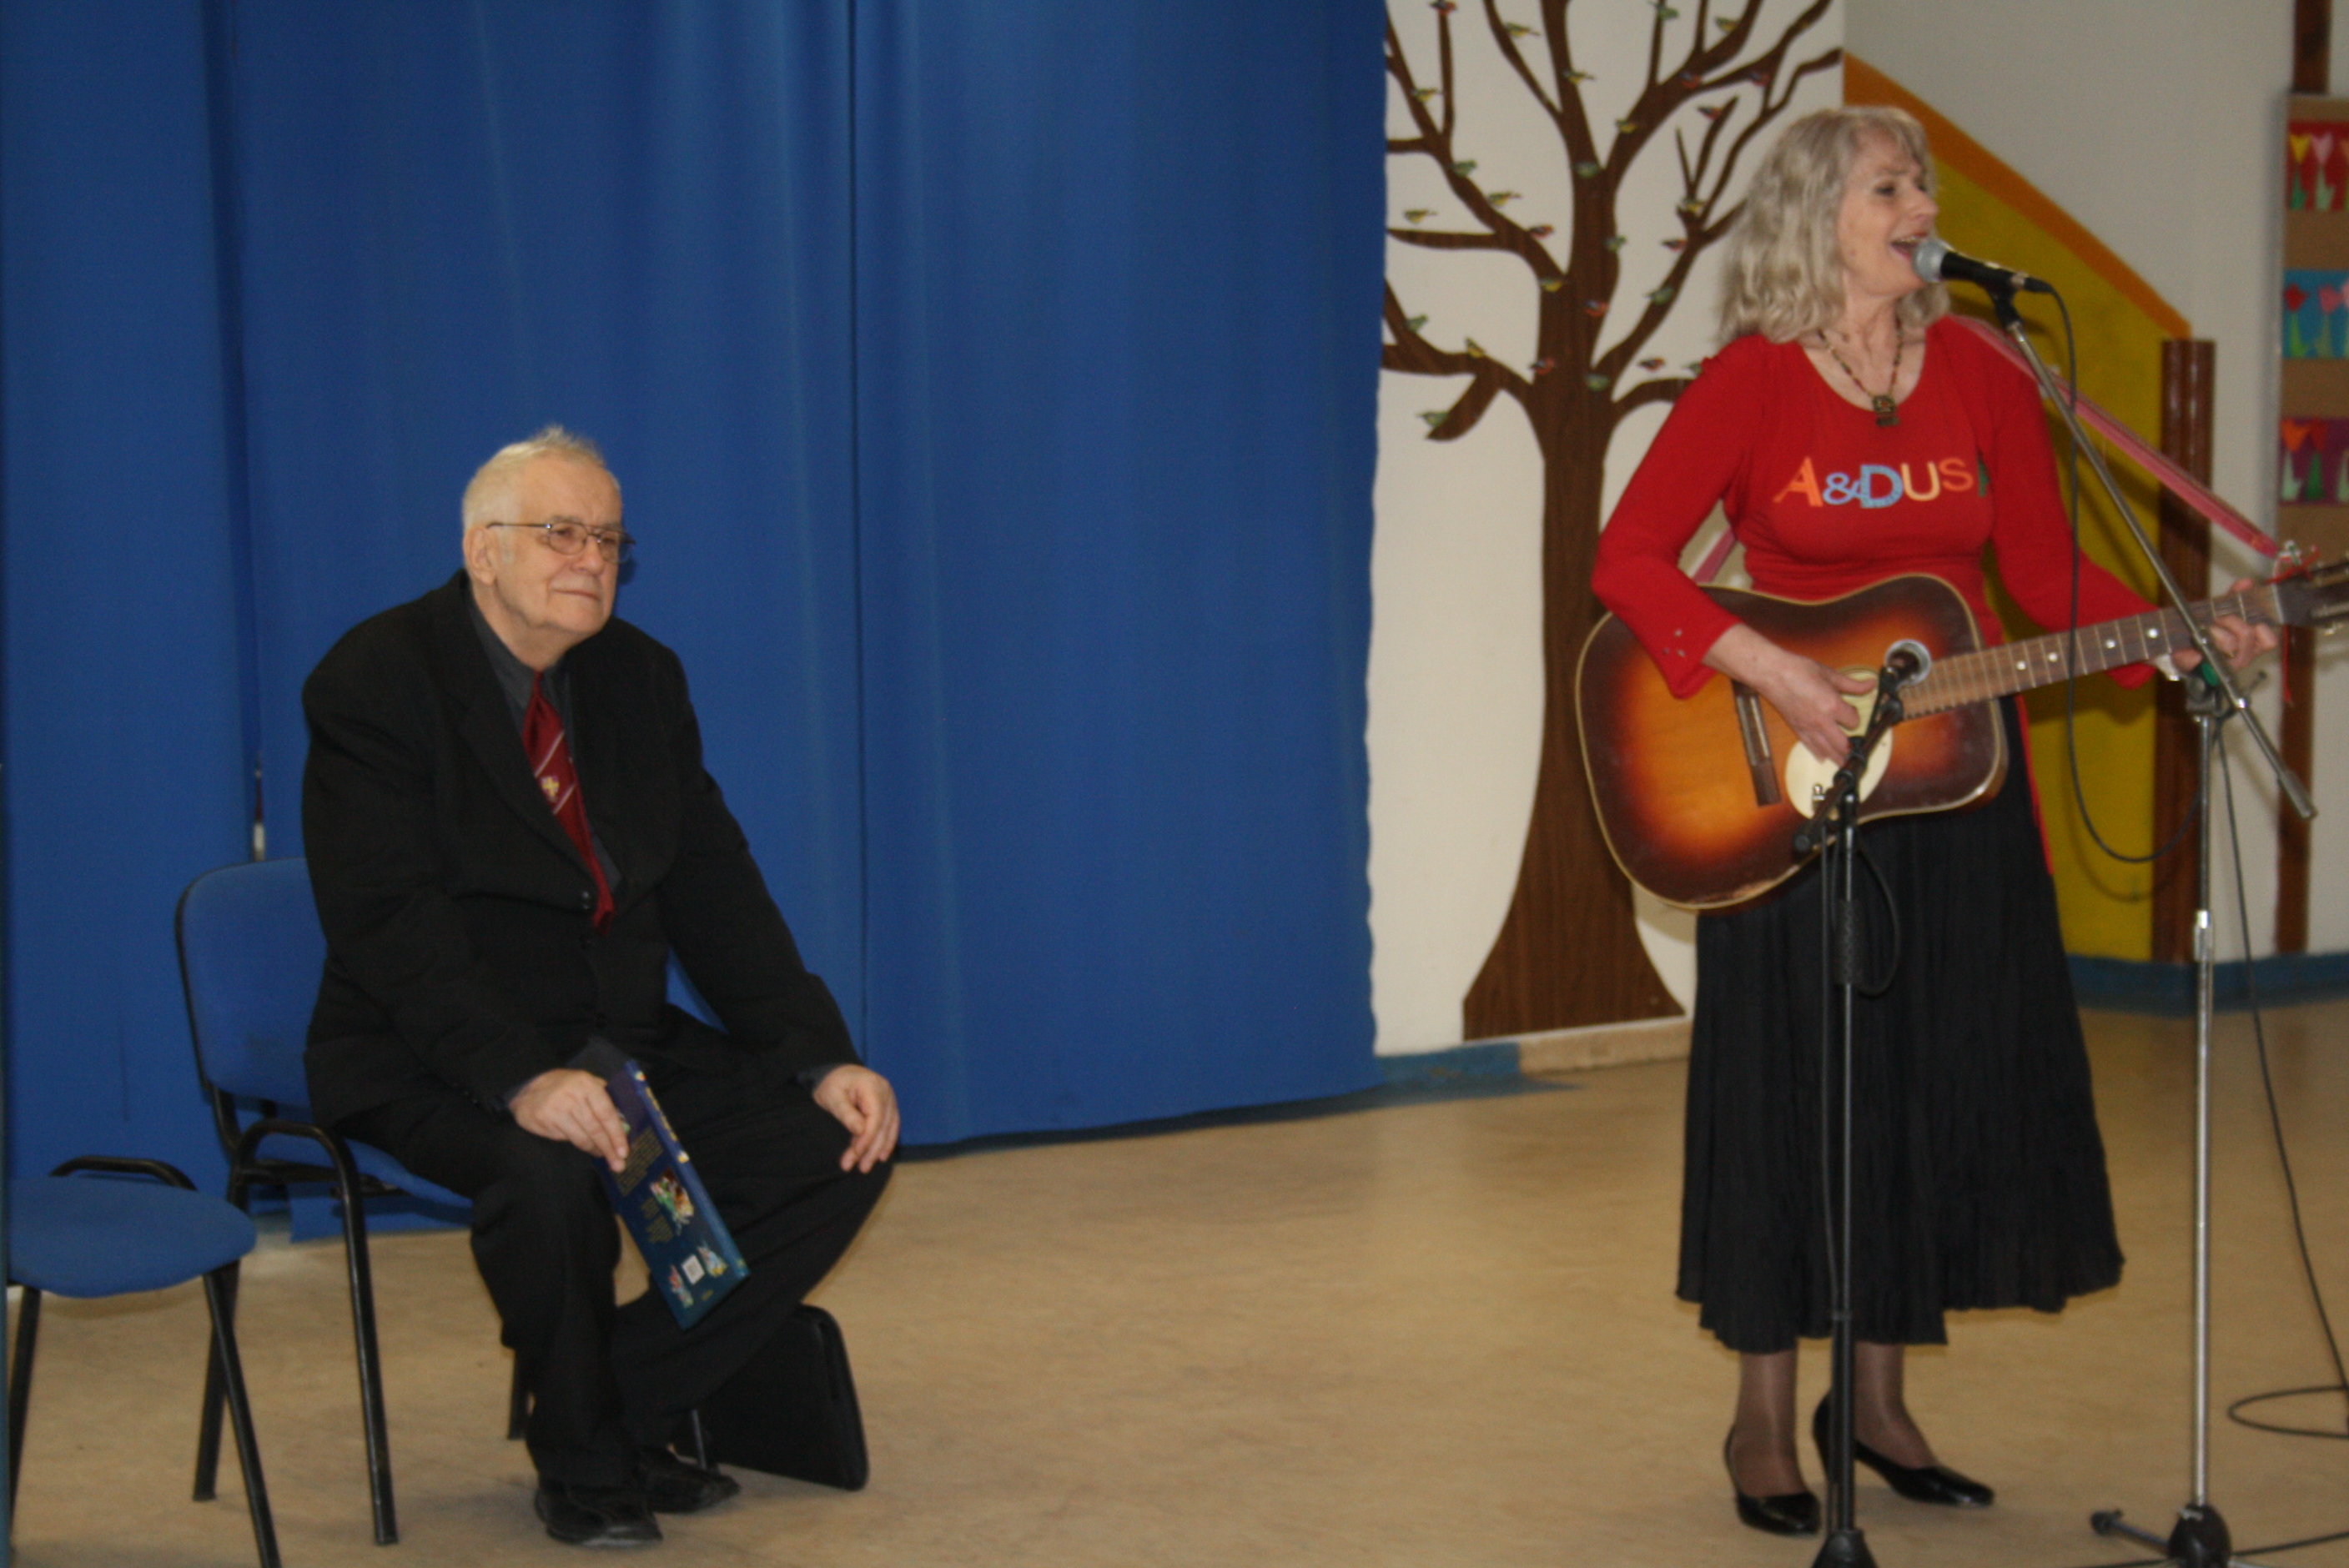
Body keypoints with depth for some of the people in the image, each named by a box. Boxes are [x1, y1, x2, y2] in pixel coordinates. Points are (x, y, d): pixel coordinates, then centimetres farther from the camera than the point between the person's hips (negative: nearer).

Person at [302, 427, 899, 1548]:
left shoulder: (640, 678, 8)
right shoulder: (375, 681, -13)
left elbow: (714, 892, 7)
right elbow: (395, 925, -23)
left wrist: (824, 1059, -7)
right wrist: (522, 1080, -37)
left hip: (624, 1038, 7)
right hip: (437, 1060, -7)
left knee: (840, 1144, -9)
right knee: (550, 1166, -37)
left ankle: (628, 1411, 0)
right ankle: (583, 1467, -10)